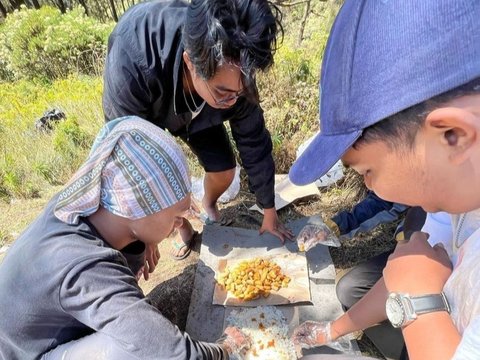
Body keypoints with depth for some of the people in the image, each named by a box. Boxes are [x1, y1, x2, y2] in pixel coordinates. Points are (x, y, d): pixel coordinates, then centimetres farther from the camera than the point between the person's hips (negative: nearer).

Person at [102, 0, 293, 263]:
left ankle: (208, 205, 31)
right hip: (142, 112, -1)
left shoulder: (234, 75, -35)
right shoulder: (130, 63, -46)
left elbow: (254, 144, -21)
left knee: (224, 171, -5)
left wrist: (269, 211, -9)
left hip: (197, 111, 2)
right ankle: (184, 229, 20)